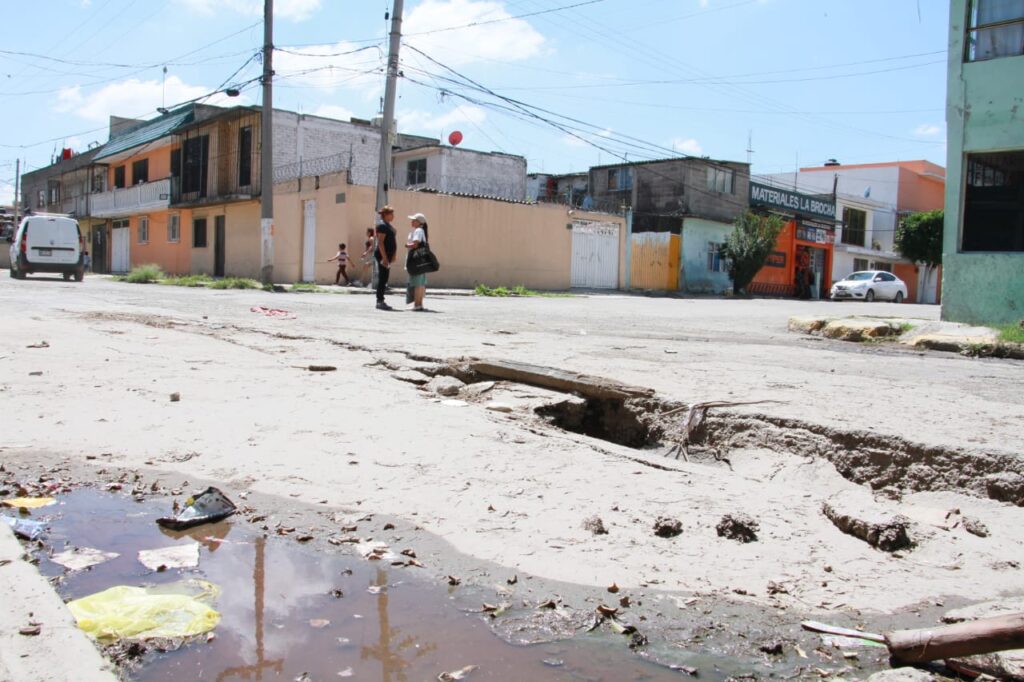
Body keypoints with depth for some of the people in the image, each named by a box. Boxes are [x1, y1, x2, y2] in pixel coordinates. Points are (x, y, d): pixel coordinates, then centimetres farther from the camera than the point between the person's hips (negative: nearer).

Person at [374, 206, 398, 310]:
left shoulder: (388, 225, 17)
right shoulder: (382, 225, -13)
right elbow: (380, 242, -19)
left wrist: (392, 256, 20)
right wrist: (385, 257, -24)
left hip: (387, 255, 10)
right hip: (383, 255, -10)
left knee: (384, 278, 11)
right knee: (382, 278, -7)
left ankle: (381, 301, 16)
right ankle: (380, 301, -4)